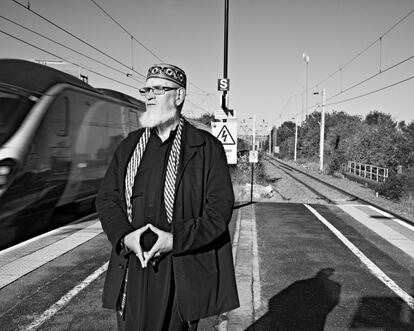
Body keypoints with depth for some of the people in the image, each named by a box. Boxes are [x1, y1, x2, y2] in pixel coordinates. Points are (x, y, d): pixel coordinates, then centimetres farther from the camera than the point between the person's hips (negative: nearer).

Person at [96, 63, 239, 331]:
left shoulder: (207, 147, -2)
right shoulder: (129, 146, 11)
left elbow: (220, 209, -8)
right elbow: (106, 198, 9)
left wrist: (176, 240, -17)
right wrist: (124, 236, -9)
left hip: (182, 275, -3)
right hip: (131, 271, 4)